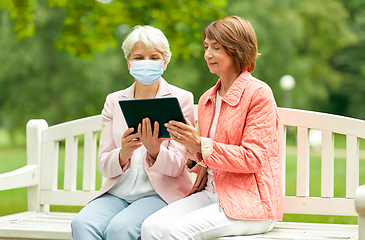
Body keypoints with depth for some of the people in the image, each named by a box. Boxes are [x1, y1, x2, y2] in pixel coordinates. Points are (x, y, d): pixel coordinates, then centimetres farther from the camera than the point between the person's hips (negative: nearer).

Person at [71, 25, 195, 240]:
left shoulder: (181, 99, 3)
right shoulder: (114, 101, 12)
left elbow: (176, 166, -4)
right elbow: (104, 166, 7)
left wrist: (154, 151, -26)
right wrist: (123, 154, -17)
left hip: (162, 193, -3)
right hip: (118, 192, 3)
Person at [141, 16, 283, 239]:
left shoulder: (259, 93, -7)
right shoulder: (207, 100, 15)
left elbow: (253, 159, -13)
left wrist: (201, 145, -20)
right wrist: (189, 146, -2)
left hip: (250, 203, -7)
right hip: (209, 193, 7)